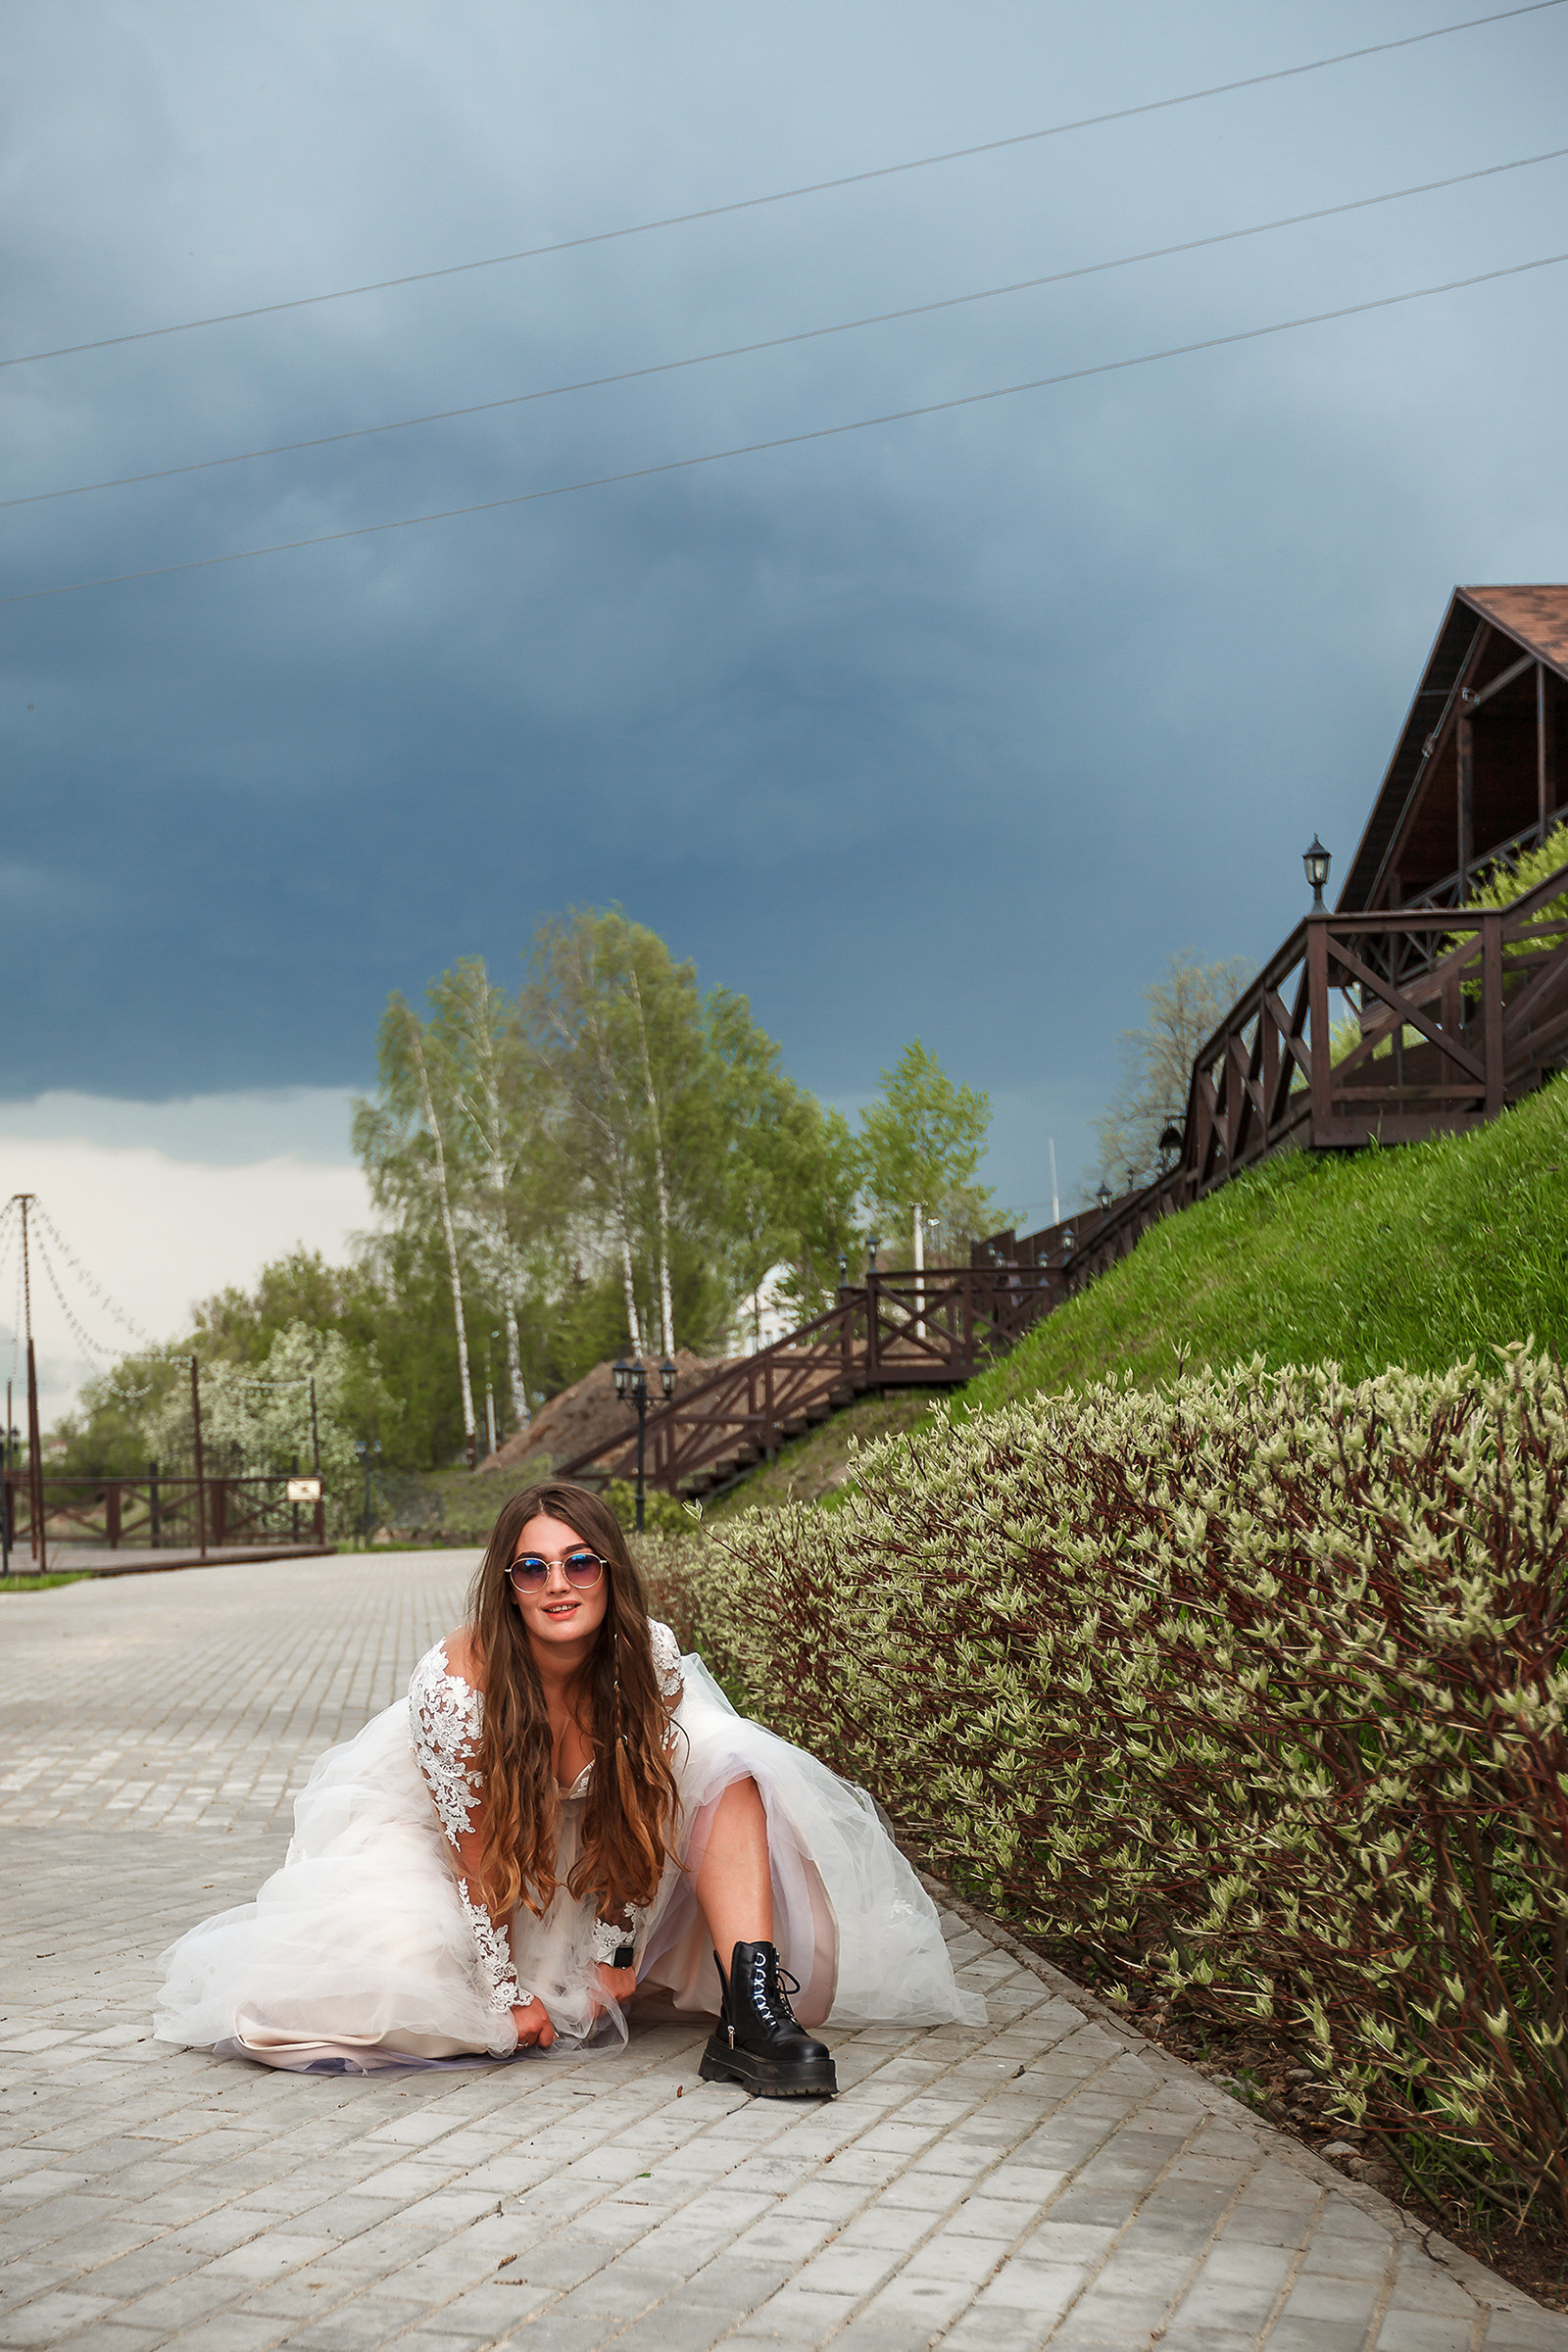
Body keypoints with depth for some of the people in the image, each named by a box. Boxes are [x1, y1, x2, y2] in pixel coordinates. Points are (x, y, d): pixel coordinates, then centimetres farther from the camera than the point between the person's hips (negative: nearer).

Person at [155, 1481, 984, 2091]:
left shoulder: (649, 1657, -24)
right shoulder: (456, 1683, -33)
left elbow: (640, 1808, -10)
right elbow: (476, 1850, -22)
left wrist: (616, 1951, -6)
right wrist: (509, 1993, -15)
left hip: (583, 1846, 3)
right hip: (429, 1827, -2)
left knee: (726, 1772, -20)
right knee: (378, 1976, -27)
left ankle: (750, 2016, -30)